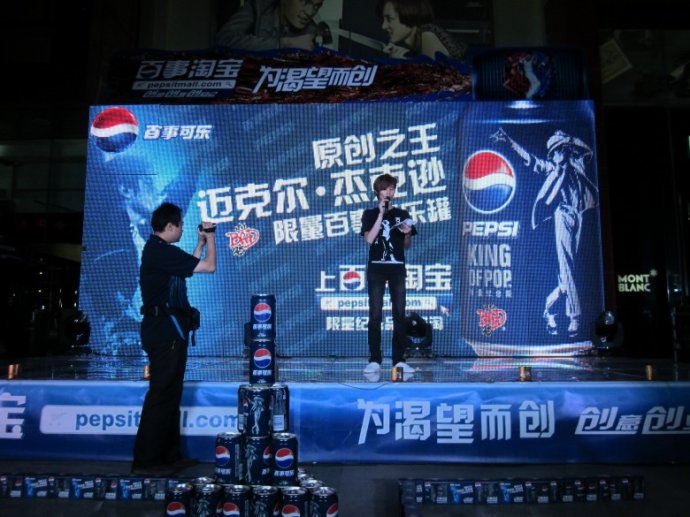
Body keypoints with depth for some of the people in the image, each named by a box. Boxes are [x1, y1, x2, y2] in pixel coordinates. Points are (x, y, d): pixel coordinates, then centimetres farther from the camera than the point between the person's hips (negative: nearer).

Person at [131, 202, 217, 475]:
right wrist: (210, 238, 0)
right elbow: (208, 266, -15)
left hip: (168, 331, 11)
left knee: (170, 394, 14)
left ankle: (169, 455, 23)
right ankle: (145, 460, 3)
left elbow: (191, 266, 28)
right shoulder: (161, 251, -16)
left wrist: (201, 242, 23)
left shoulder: (159, 250, 16)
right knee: (161, 395, -5)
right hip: (165, 331, -11)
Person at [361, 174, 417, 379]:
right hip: (376, 268, -2)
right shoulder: (370, 214, 7)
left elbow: (407, 246, 14)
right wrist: (381, 213, -10)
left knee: (400, 314, 0)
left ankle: (399, 359, 6)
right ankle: (374, 360, 0)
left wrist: (407, 234, -8)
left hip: (397, 268, 2)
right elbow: (369, 239, -9)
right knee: (375, 314, -3)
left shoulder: (402, 214, 12)